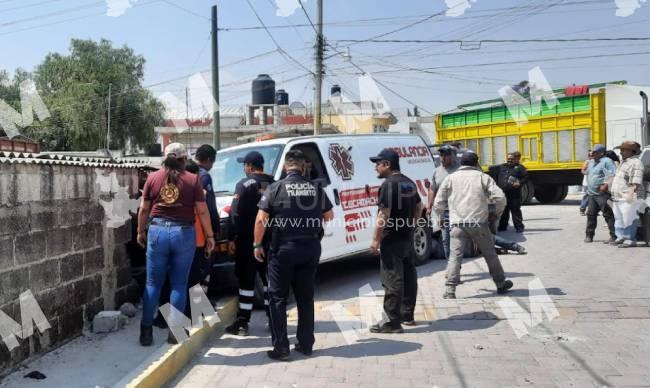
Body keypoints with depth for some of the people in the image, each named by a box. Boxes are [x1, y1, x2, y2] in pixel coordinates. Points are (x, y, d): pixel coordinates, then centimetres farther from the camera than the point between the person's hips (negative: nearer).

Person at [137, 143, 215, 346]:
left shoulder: (153, 178, 4)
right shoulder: (192, 180, -2)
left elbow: (144, 209, 8)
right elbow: (202, 211, -2)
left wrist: (140, 232, 21)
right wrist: (209, 236, 6)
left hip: (158, 231, 2)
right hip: (184, 233, -1)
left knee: (153, 283, 11)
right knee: (179, 284, 9)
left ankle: (146, 331, 15)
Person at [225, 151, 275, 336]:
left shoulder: (244, 184, -7)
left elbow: (236, 213, -14)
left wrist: (232, 238, -11)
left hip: (248, 240, -5)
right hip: (271, 240, 6)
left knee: (246, 280, -2)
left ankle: (242, 322, 1)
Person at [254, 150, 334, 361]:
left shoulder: (276, 188, -8)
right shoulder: (316, 189, 4)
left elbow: (260, 219, -11)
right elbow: (329, 216, 13)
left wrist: (257, 244, -1)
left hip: (283, 249, -4)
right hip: (310, 248, 4)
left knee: (277, 298, 6)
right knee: (306, 297, 15)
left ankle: (281, 347, 5)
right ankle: (306, 344, 22)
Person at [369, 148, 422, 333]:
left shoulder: (388, 184, -16)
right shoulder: (409, 183, 13)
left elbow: (384, 214, -22)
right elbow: (419, 206, 22)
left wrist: (376, 240, -18)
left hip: (392, 239, -9)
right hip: (407, 238, 9)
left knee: (392, 280, -6)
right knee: (408, 276, 15)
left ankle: (393, 321, -3)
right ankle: (407, 315, 27)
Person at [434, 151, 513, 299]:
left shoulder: (451, 178, 11)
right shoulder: (483, 177, 9)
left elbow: (438, 204, 10)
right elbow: (499, 197, -1)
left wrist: (441, 213, 30)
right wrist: (495, 213, 16)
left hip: (458, 223, 0)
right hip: (479, 222, 0)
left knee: (455, 256, -3)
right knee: (490, 254, 15)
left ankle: (450, 291, -12)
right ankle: (501, 284, 30)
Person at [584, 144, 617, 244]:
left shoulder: (607, 161, -9)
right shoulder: (591, 162, 19)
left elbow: (613, 175, -19)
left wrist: (606, 185, -28)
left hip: (603, 194, -9)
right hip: (592, 194, 9)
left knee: (608, 215, -6)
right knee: (591, 214, 11)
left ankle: (614, 236, -3)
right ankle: (589, 235, 20)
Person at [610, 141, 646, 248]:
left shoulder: (635, 163, -12)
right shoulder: (624, 162, 20)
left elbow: (636, 182, -22)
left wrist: (631, 193, -31)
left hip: (628, 198, -10)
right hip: (618, 197, 11)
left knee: (629, 219, -8)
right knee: (619, 219, 16)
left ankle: (630, 240, -3)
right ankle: (621, 238, 26)